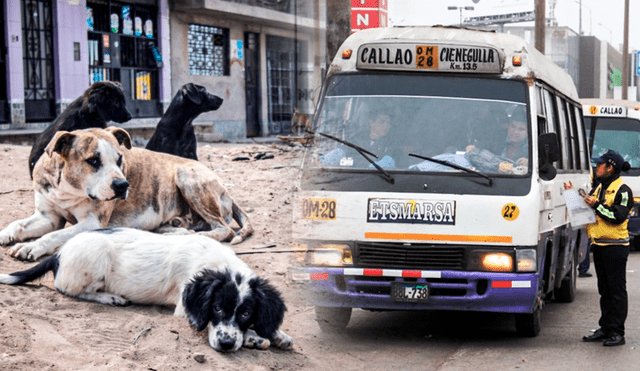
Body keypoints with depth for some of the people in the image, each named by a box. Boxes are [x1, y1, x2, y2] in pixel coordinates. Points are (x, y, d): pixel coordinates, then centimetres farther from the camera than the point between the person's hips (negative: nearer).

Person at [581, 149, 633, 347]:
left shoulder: (622, 190, -9)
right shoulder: (599, 187, 17)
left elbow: (618, 216, -19)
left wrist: (596, 205, -18)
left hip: (615, 246, -8)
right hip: (598, 245, 8)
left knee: (617, 290, -4)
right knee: (604, 289, 12)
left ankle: (617, 332, -1)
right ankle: (605, 328, 18)